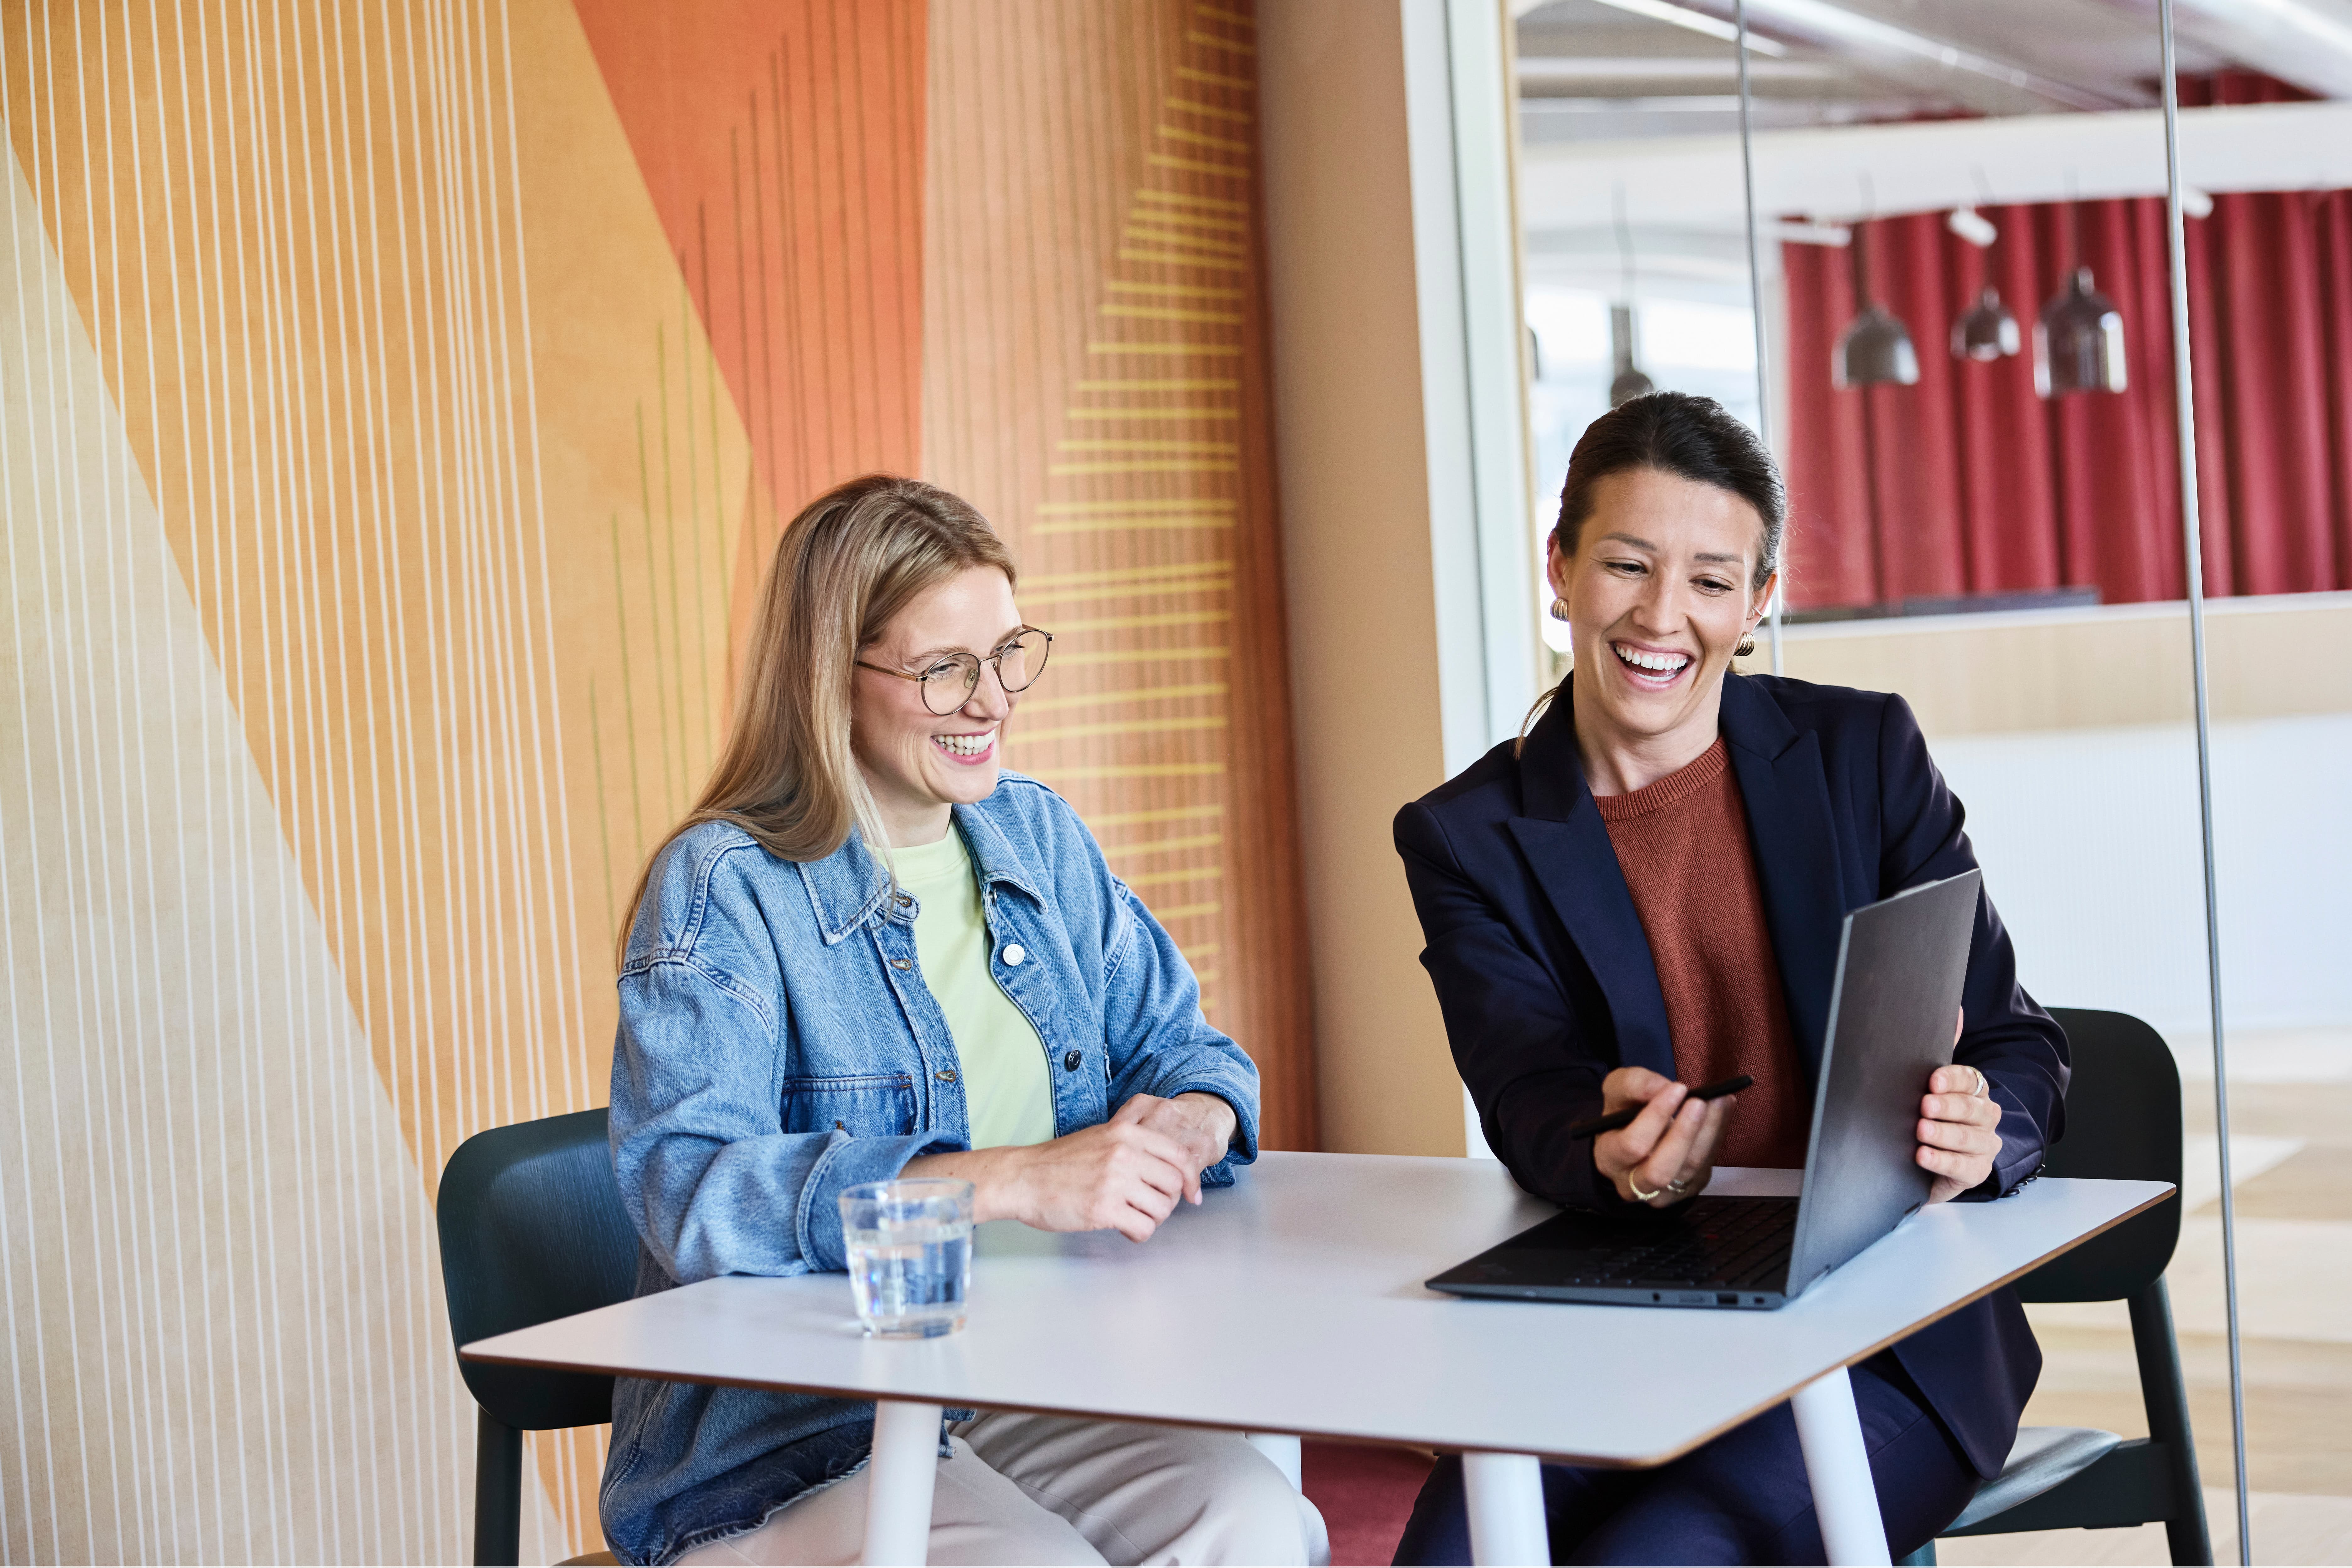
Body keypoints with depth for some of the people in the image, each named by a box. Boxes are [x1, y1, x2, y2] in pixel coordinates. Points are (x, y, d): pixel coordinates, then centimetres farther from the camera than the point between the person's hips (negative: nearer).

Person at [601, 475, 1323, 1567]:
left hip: (1029, 1384, 5)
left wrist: (1189, 1121, -8)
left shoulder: (1038, 838, 13)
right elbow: (688, 1190, -22)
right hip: (783, 1449, -5)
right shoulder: (723, 887, -8)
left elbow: (1183, 1051, 18)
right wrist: (1016, 1181, -30)